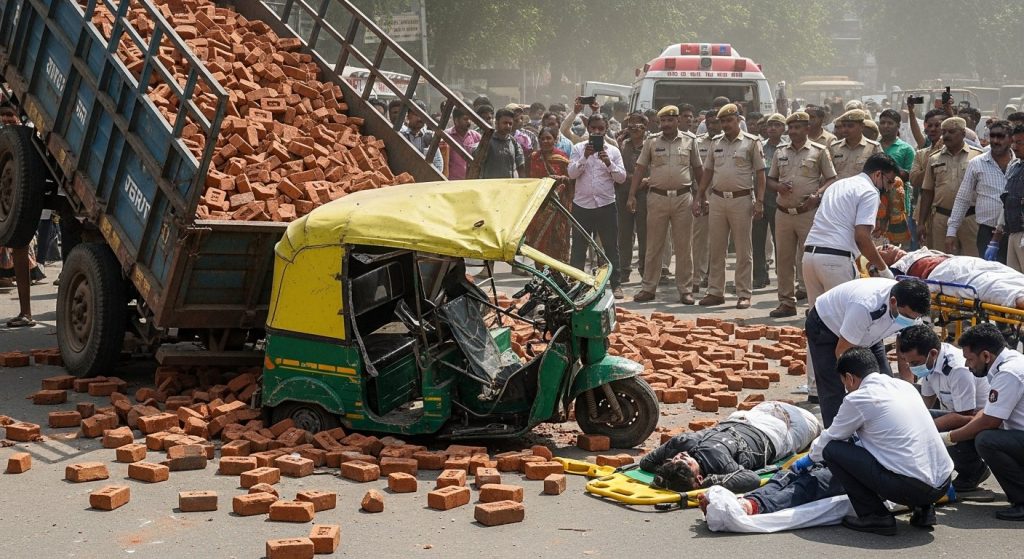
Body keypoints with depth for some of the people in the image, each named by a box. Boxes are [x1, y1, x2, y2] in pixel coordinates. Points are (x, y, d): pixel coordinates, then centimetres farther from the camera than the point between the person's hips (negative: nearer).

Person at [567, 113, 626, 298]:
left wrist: (609, 163, -15)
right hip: (582, 204, 0)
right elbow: (572, 173, -6)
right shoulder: (578, 149, 5)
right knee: (578, 247, 6)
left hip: (606, 204, 0)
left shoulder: (613, 151, 5)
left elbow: (622, 177, 0)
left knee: (611, 246, 3)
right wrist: (585, 157, -17)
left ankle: (615, 284, 10)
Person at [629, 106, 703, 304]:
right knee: (654, 245, 4)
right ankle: (648, 288, 11)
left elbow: (698, 170, 10)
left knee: (684, 246, 3)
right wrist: (632, 195, -2)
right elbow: (640, 169, 5)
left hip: (683, 198, 0)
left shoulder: (689, 141, 6)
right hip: (657, 197, 0)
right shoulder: (651, 142, 6)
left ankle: (685, 289, 9)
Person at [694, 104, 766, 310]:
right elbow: (707, 172, 16)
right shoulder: (716, 142, 11)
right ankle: (715, 292, 14)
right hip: (717, 199, 4)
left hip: (742, 200, -4)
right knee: (716, 249, 7)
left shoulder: (751, 142, -2)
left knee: (744, 250, 1)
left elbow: (760, 173, -2)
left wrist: (759, 201, -10)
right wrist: (698, 198, 10)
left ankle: (744, 294, 5)